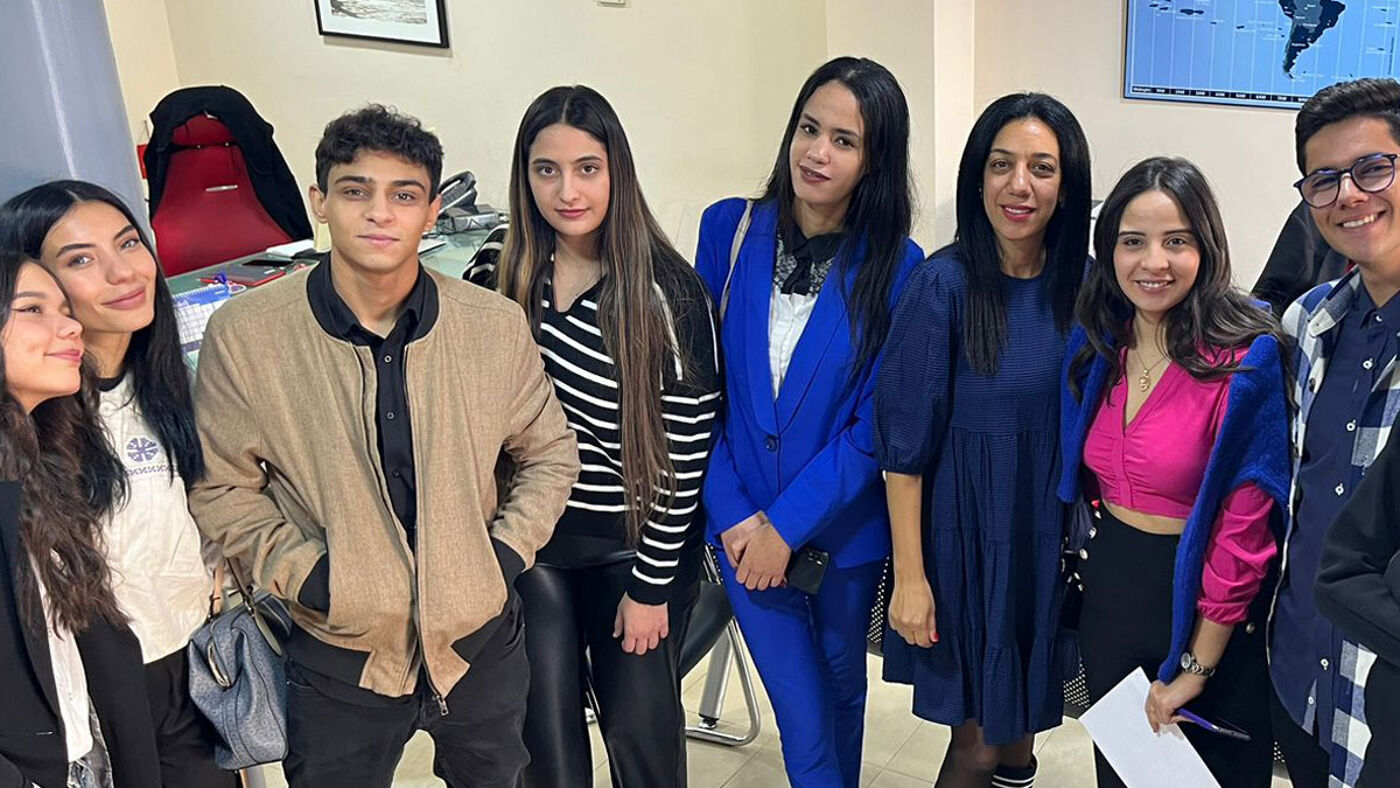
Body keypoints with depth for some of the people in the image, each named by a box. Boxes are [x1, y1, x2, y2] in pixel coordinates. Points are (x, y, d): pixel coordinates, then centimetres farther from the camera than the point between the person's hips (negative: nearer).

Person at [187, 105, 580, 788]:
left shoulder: (496, 326, -10)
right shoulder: (243, 335, -15)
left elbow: (549, 456, 3)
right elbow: (220, 487, -5)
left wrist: (506, 553, -9)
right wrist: (306, 574, -15)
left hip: (481, 641, 2)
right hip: (337, 650, -2)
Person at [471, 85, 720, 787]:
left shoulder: (667, 292, -16)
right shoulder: (500, 281, -3)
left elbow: (686, 451, -13)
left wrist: (651, 583, -10)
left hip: (634, 539, -3)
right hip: (533, 535, 3)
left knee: (638, 720, 12)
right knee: (546, 726, 12)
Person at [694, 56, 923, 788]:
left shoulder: (896, 267, -11)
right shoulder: (729, 228, -7)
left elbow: (878, 423, -11)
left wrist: (788, 525, -15)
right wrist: (731, 512, -10)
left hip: (842, 528, 0)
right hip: (743, 523, 0)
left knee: (841, 686, 22)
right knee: (802, 714, 6)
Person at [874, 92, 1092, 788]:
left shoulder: (1083, 286, -1)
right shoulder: (944, 283, -15)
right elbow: (906, 443, -14)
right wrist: (909, 575, -15)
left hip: (1051, 533, 5)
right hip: (965, 532, -4)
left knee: (1023, 723, 19)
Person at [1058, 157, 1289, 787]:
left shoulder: (1246, 358, -19)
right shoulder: (1096, 348, -1)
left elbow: (1244, 530, -18)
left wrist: (1197, 666, -15)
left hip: (1200, 601, -5)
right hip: (1108, 590, 5)